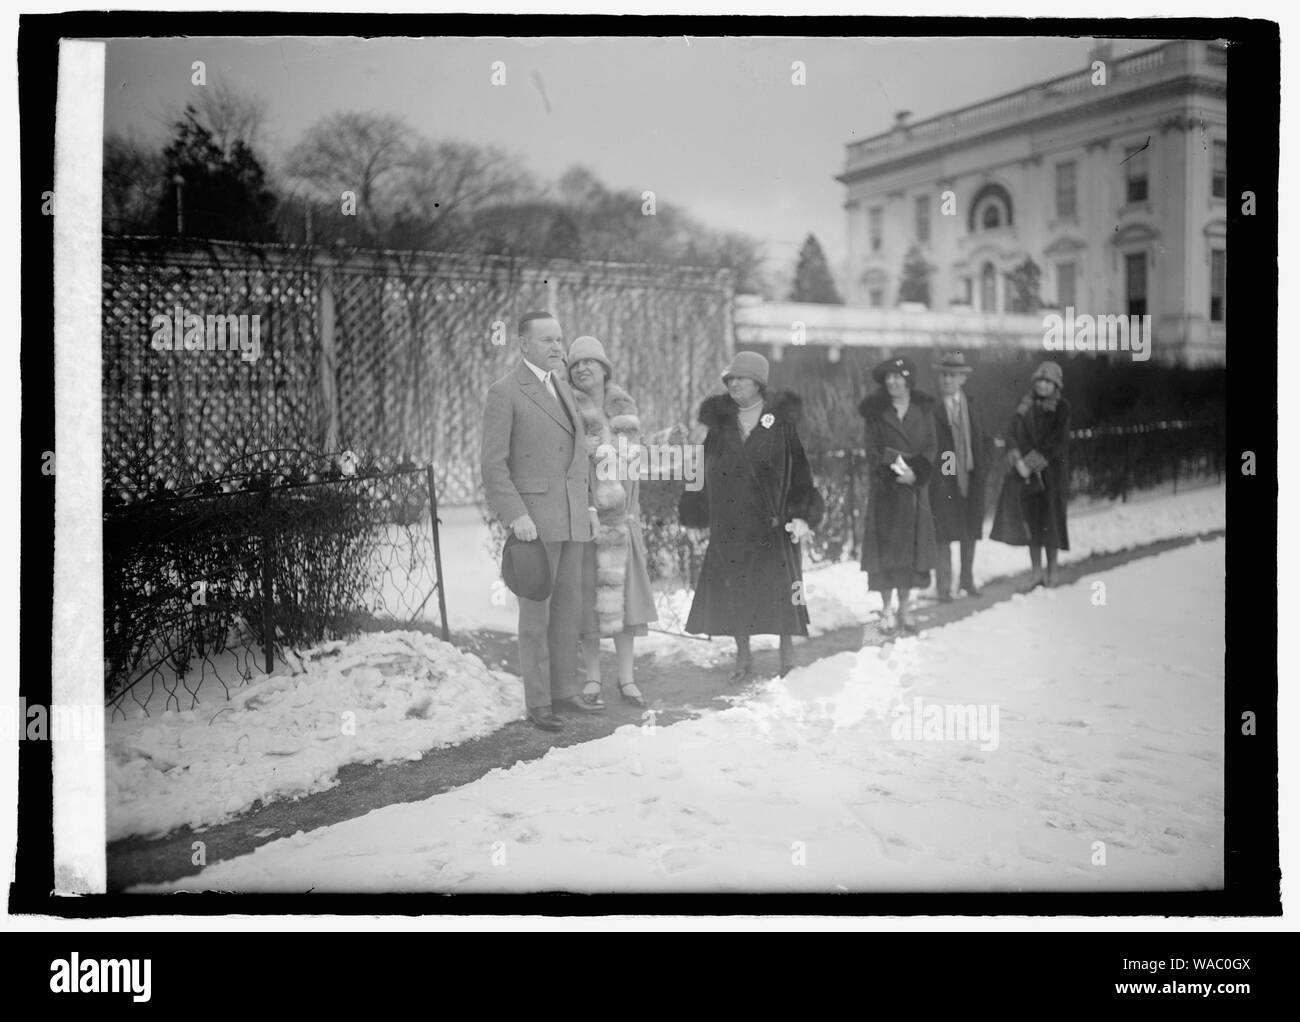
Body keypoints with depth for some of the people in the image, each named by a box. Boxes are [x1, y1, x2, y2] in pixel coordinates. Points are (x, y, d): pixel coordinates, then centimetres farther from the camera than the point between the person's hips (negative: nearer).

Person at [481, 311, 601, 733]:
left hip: (572, 517, 7)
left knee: (569, 607, 11)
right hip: (533, 517, -7)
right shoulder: (504, 393, -7)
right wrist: (516, 516, -19)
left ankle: (564, 689, 21)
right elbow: (493, 463, -11)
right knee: (536, 612, -3)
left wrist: (590, 505, 14)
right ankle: (538, 703, 2)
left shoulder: (562, 388, 16)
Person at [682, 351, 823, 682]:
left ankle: (788, 659, 12)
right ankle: (743, 658, 16)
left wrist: (802, 515, -10)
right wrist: (696, 512, 8)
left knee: (780, 589, -1)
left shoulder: (783, 421, -2)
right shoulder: (720, 420, 7)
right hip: (729, 524, 3)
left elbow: (802, 467, -3)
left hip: (772, 522, -3)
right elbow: (704, 468, 10)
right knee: (732, 590, 4)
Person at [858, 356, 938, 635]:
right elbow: (872, 451, -2)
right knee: (886, 544, -4)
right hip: (885, 488, -2)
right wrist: (892, 473, -16)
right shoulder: (876, 412, 1)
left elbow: (931, 446, 3)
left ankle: (905, 606, 11)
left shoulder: (923, 409, 6)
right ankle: (886, 608, 2)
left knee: (913, 544, 2)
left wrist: (916, 472, -13)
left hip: (915, 487, 2)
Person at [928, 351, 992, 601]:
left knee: (970, 532, 11)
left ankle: (967, 579, 25)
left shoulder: (972, 405, 10)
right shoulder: (931, 407, -5)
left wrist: (982, 469, 7)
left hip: (971, 476, 5)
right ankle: (944, 586, 1)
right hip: (943, 478, -5)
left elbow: (984, 439, 17)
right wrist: (931, 469, -12)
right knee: (944, 534, -6)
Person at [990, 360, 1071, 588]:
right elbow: (1012, 433, 2)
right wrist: (1019, 461, -12)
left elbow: (1057, 441, -9)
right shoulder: (1026, 405, 8)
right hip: (1026, 473, 3)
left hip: (1051, 472, -3)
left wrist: (1034, 461, -14)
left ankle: (1052, 572, 10)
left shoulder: (1061, 408, -2)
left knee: (1049, 520, -1)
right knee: (1031, 520, 3)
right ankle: (1037, 572, 10)